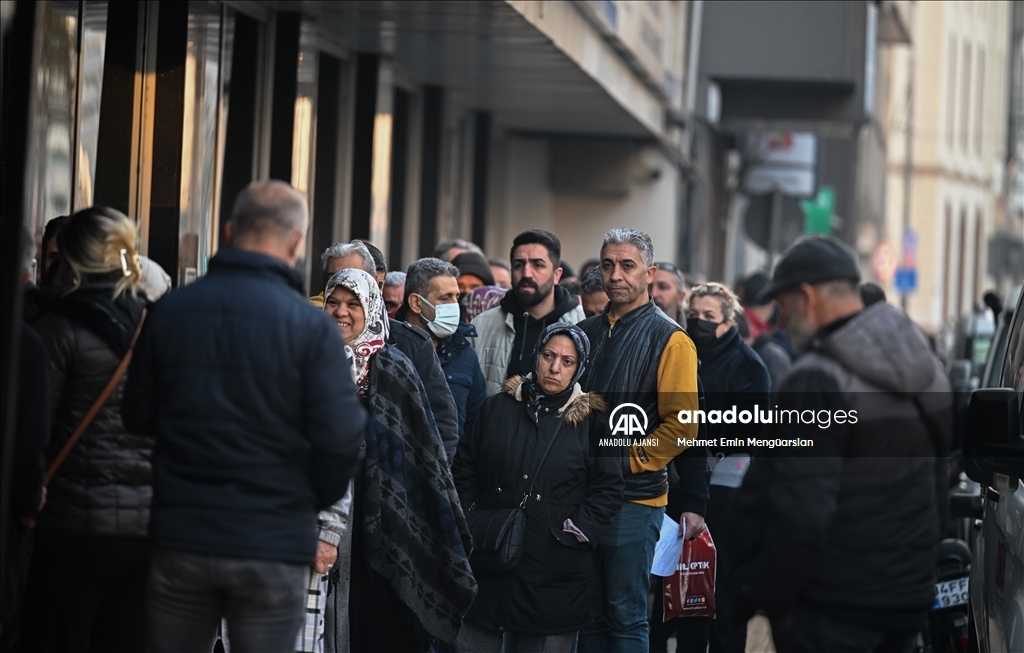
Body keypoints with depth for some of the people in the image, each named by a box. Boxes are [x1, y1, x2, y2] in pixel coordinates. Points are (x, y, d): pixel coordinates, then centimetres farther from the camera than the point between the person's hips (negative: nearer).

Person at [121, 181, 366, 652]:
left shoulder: (167, 312, 1)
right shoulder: (311, 327, -10)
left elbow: (137, 418, 7)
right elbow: (341, 438, -13)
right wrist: (310, 502, 6)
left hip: (180, 541, 3)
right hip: (273, 545, -3)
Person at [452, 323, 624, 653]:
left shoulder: (592, 421, 2)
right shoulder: (498, 408, 8)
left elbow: (609, 489, 1)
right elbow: (464, 469, 12)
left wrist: (576, 532, -8)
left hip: (555, 572, -2)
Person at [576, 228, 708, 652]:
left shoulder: (669, 339, -5)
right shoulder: (586, 333, 13)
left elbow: (682, 426, -10)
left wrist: (625, 460, -14)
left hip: (634, 499, -6)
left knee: (625, 616, -3)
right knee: (588, 615, 10)